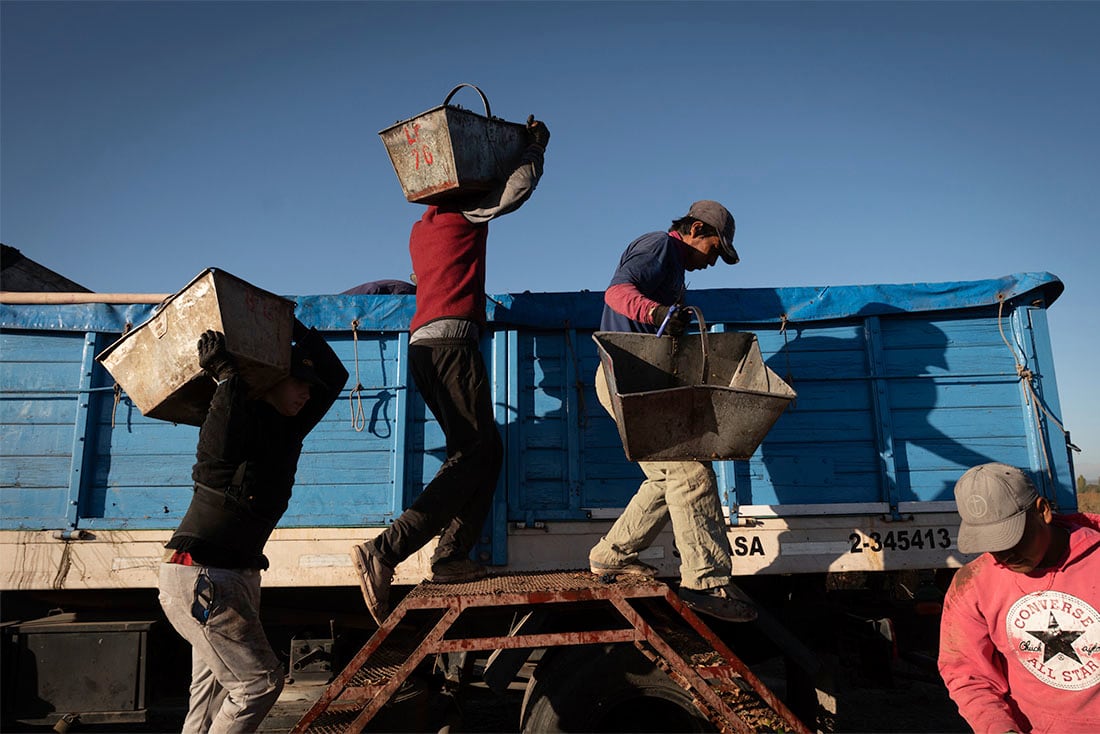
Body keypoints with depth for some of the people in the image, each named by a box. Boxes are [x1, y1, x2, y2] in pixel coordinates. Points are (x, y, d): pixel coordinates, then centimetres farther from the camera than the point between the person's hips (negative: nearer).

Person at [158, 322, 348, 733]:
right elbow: (222, 449, -33)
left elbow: (335, 374, 17)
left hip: (238, 575, 8)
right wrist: (224, 374, -25)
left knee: (214, 691, 11)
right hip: (199, 576, -8)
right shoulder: (240, 419, -10)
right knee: (260, 680, -8)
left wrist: (295, 328, 14)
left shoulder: (288, 429, 10)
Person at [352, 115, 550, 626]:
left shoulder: (420, 229, 28)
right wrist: (535, 146, 17)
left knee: (484, 451, 8)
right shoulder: (461, 212, 6)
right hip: (450, 340, -9)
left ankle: (452, 557, 0)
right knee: (475, 452, -14)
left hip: (424, 346, 9)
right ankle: (384, 552, -23)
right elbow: (516, 190, 2)